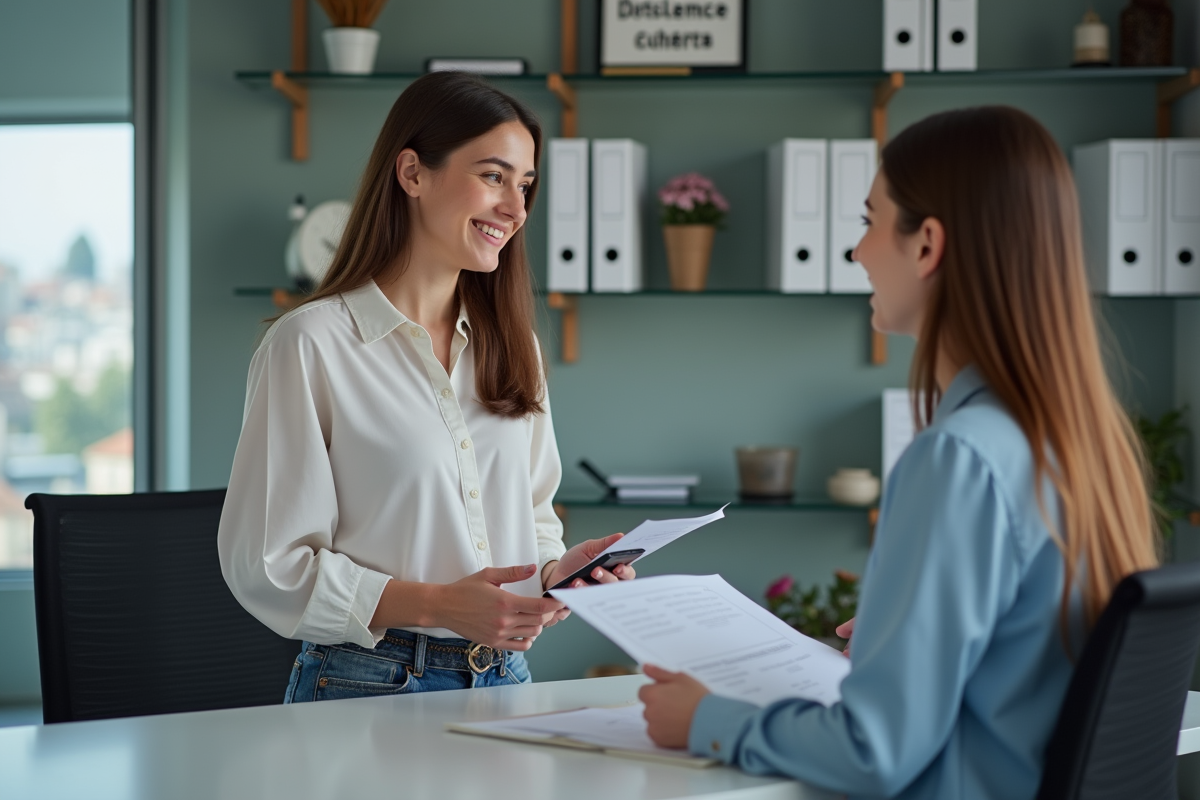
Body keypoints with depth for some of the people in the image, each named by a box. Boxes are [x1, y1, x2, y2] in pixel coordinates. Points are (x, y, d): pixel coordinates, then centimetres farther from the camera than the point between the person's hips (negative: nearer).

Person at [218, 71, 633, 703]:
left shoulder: (510, 344, 15)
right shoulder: (311, 343, -7)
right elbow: (267, 566, -8)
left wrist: (557, 570, -1)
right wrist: (436, 604, -18)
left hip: (504, 679, 5)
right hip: (368, 686, -5)